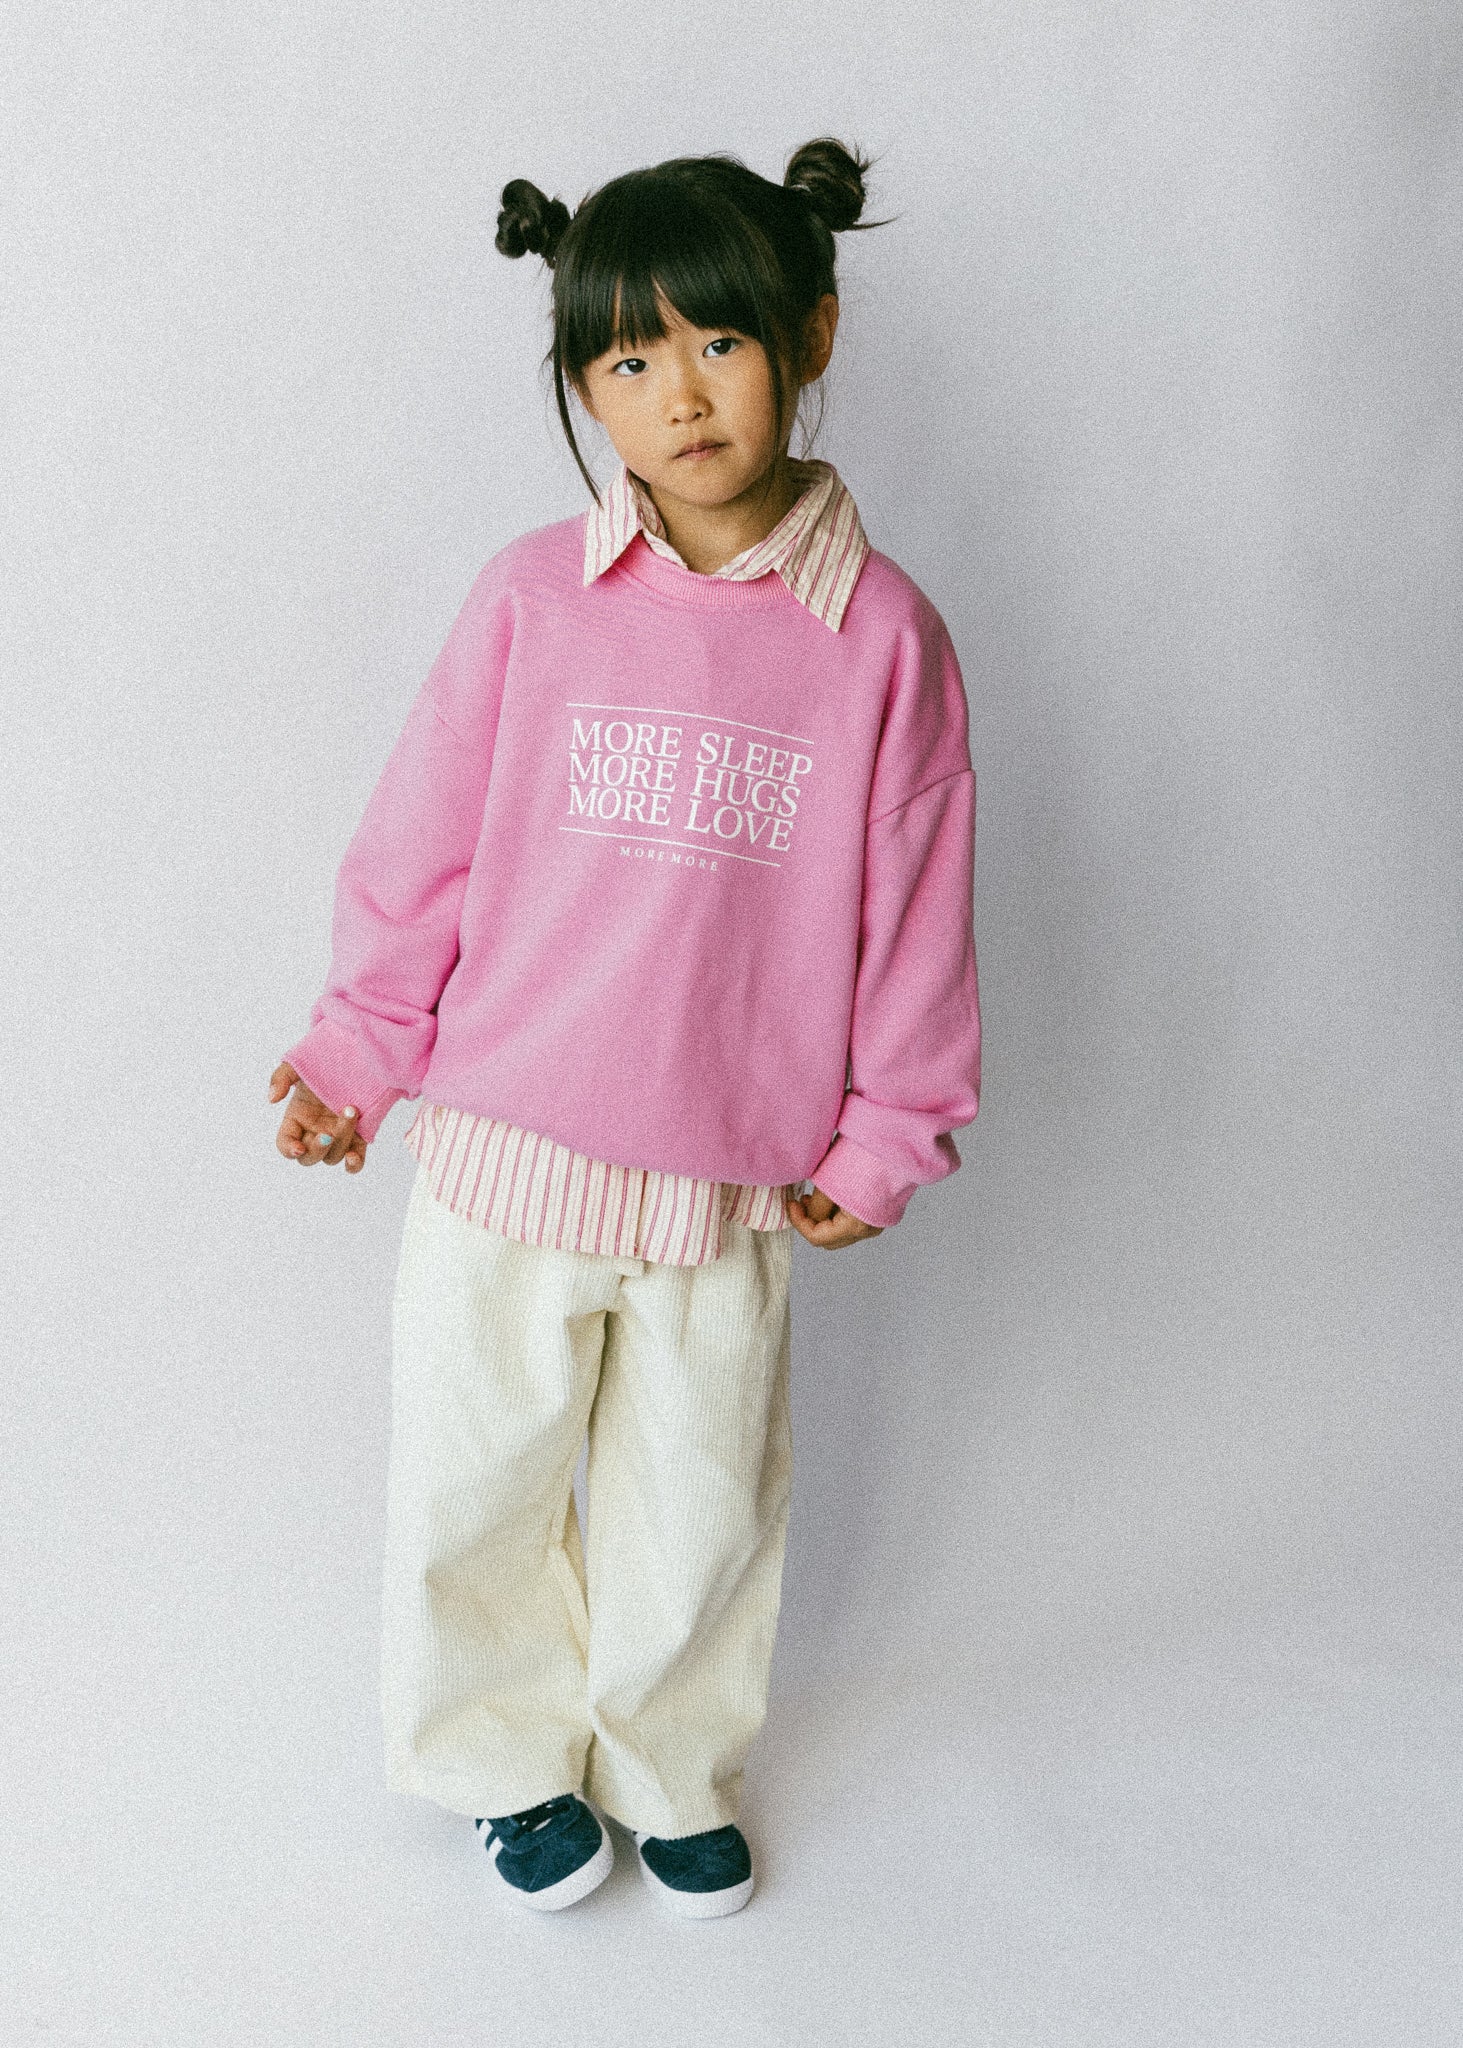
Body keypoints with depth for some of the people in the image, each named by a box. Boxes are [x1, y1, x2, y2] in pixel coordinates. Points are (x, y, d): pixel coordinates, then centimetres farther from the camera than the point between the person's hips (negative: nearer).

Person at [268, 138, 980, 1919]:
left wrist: (885, 1135, 4)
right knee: (473, 1486, 14)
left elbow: (913, 900, 0)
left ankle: (671, 1773, 43)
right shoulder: (532, 599, -6)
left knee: (699, 1512, 16)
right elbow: (421, 842, 2)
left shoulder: (883, 634, -6)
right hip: (502, 1150, 1)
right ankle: (517, 1757, 42)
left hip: (734, 1178, 0)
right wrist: (358, 1051, 2)